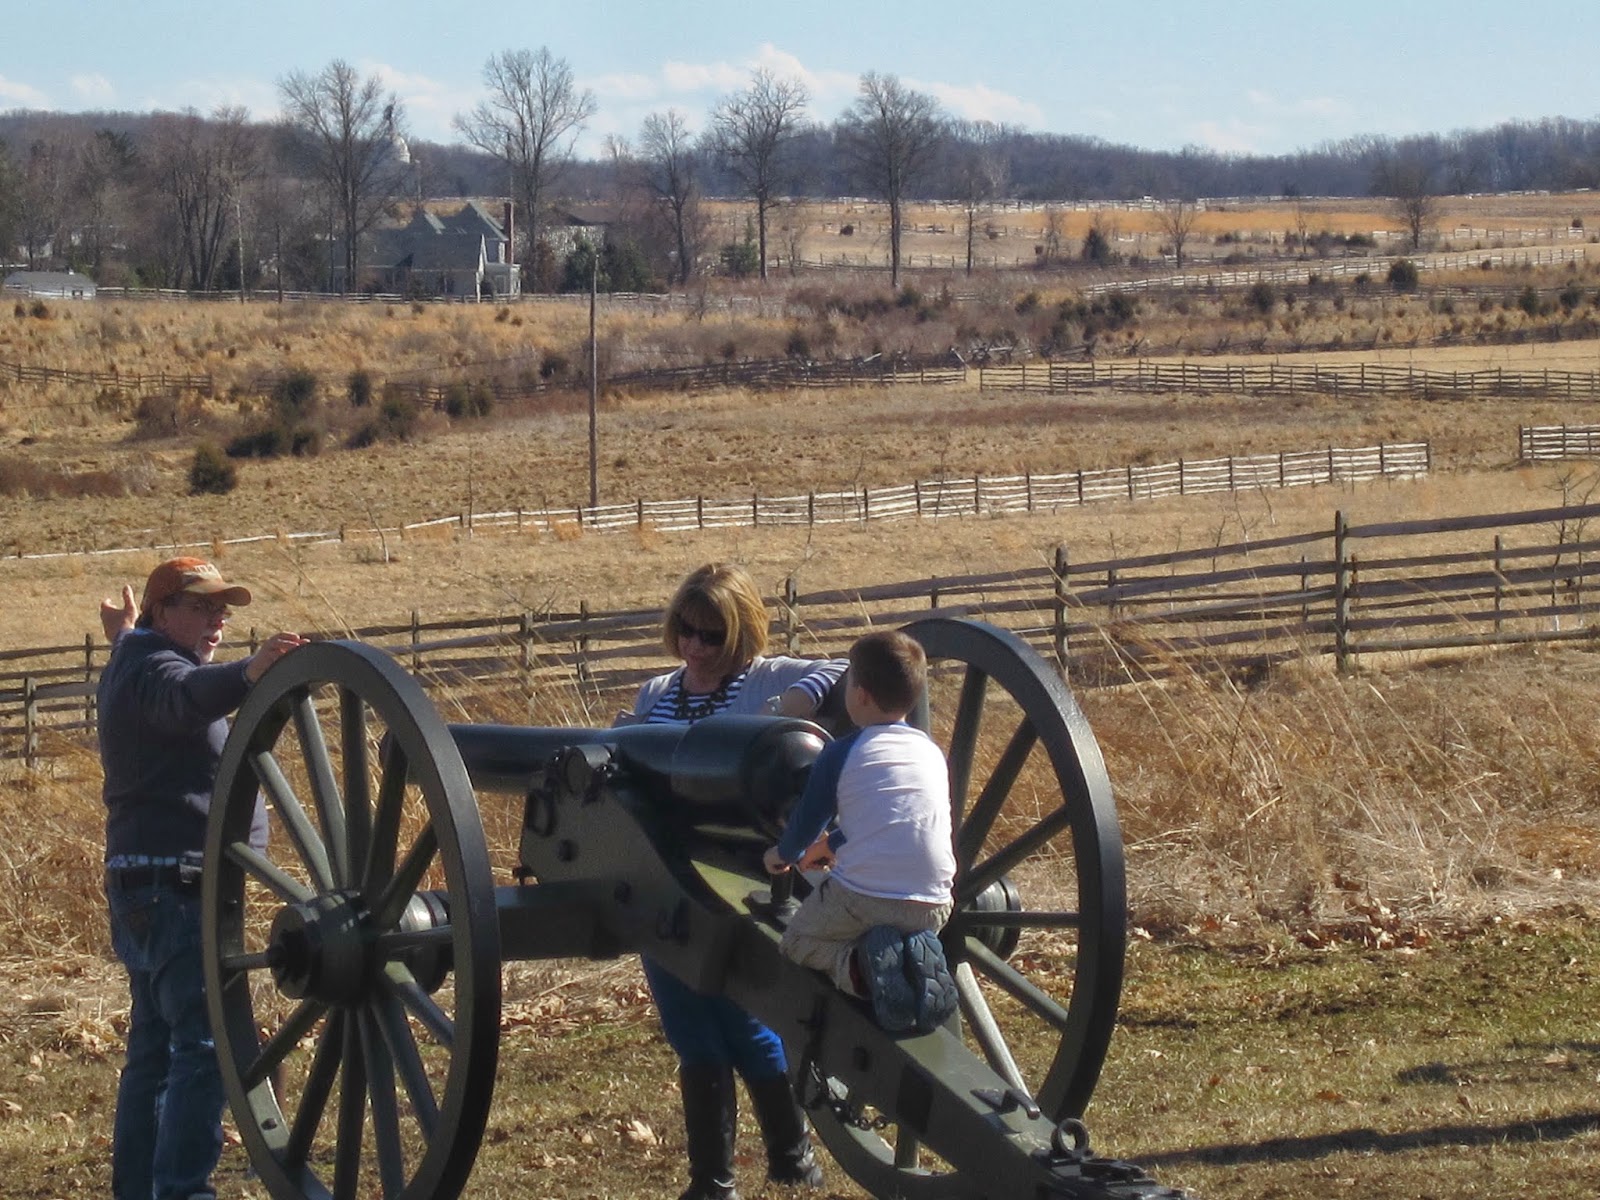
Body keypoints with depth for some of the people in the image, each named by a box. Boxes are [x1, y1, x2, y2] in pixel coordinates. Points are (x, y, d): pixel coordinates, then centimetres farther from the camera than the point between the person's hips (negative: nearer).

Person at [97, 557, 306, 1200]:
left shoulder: (130, 664, 19)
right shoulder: (154, 667, -13)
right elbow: (187, 695, -38)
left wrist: (122, 638, 63)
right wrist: (249, 672, -56)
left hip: (145, 889, 11)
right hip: (178, 886, -11)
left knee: (155, 1046, 16)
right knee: (206, 1044, -17)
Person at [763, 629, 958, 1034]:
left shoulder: (841, 754, 0)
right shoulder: (932, 752, 16)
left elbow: (806, 820, 11)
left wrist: (783, 855, 35)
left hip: (860, 898, -4)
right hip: (933, 907, 4)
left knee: (797, 943, 22)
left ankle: (858, 965, -10)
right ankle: (918, 956, -1)